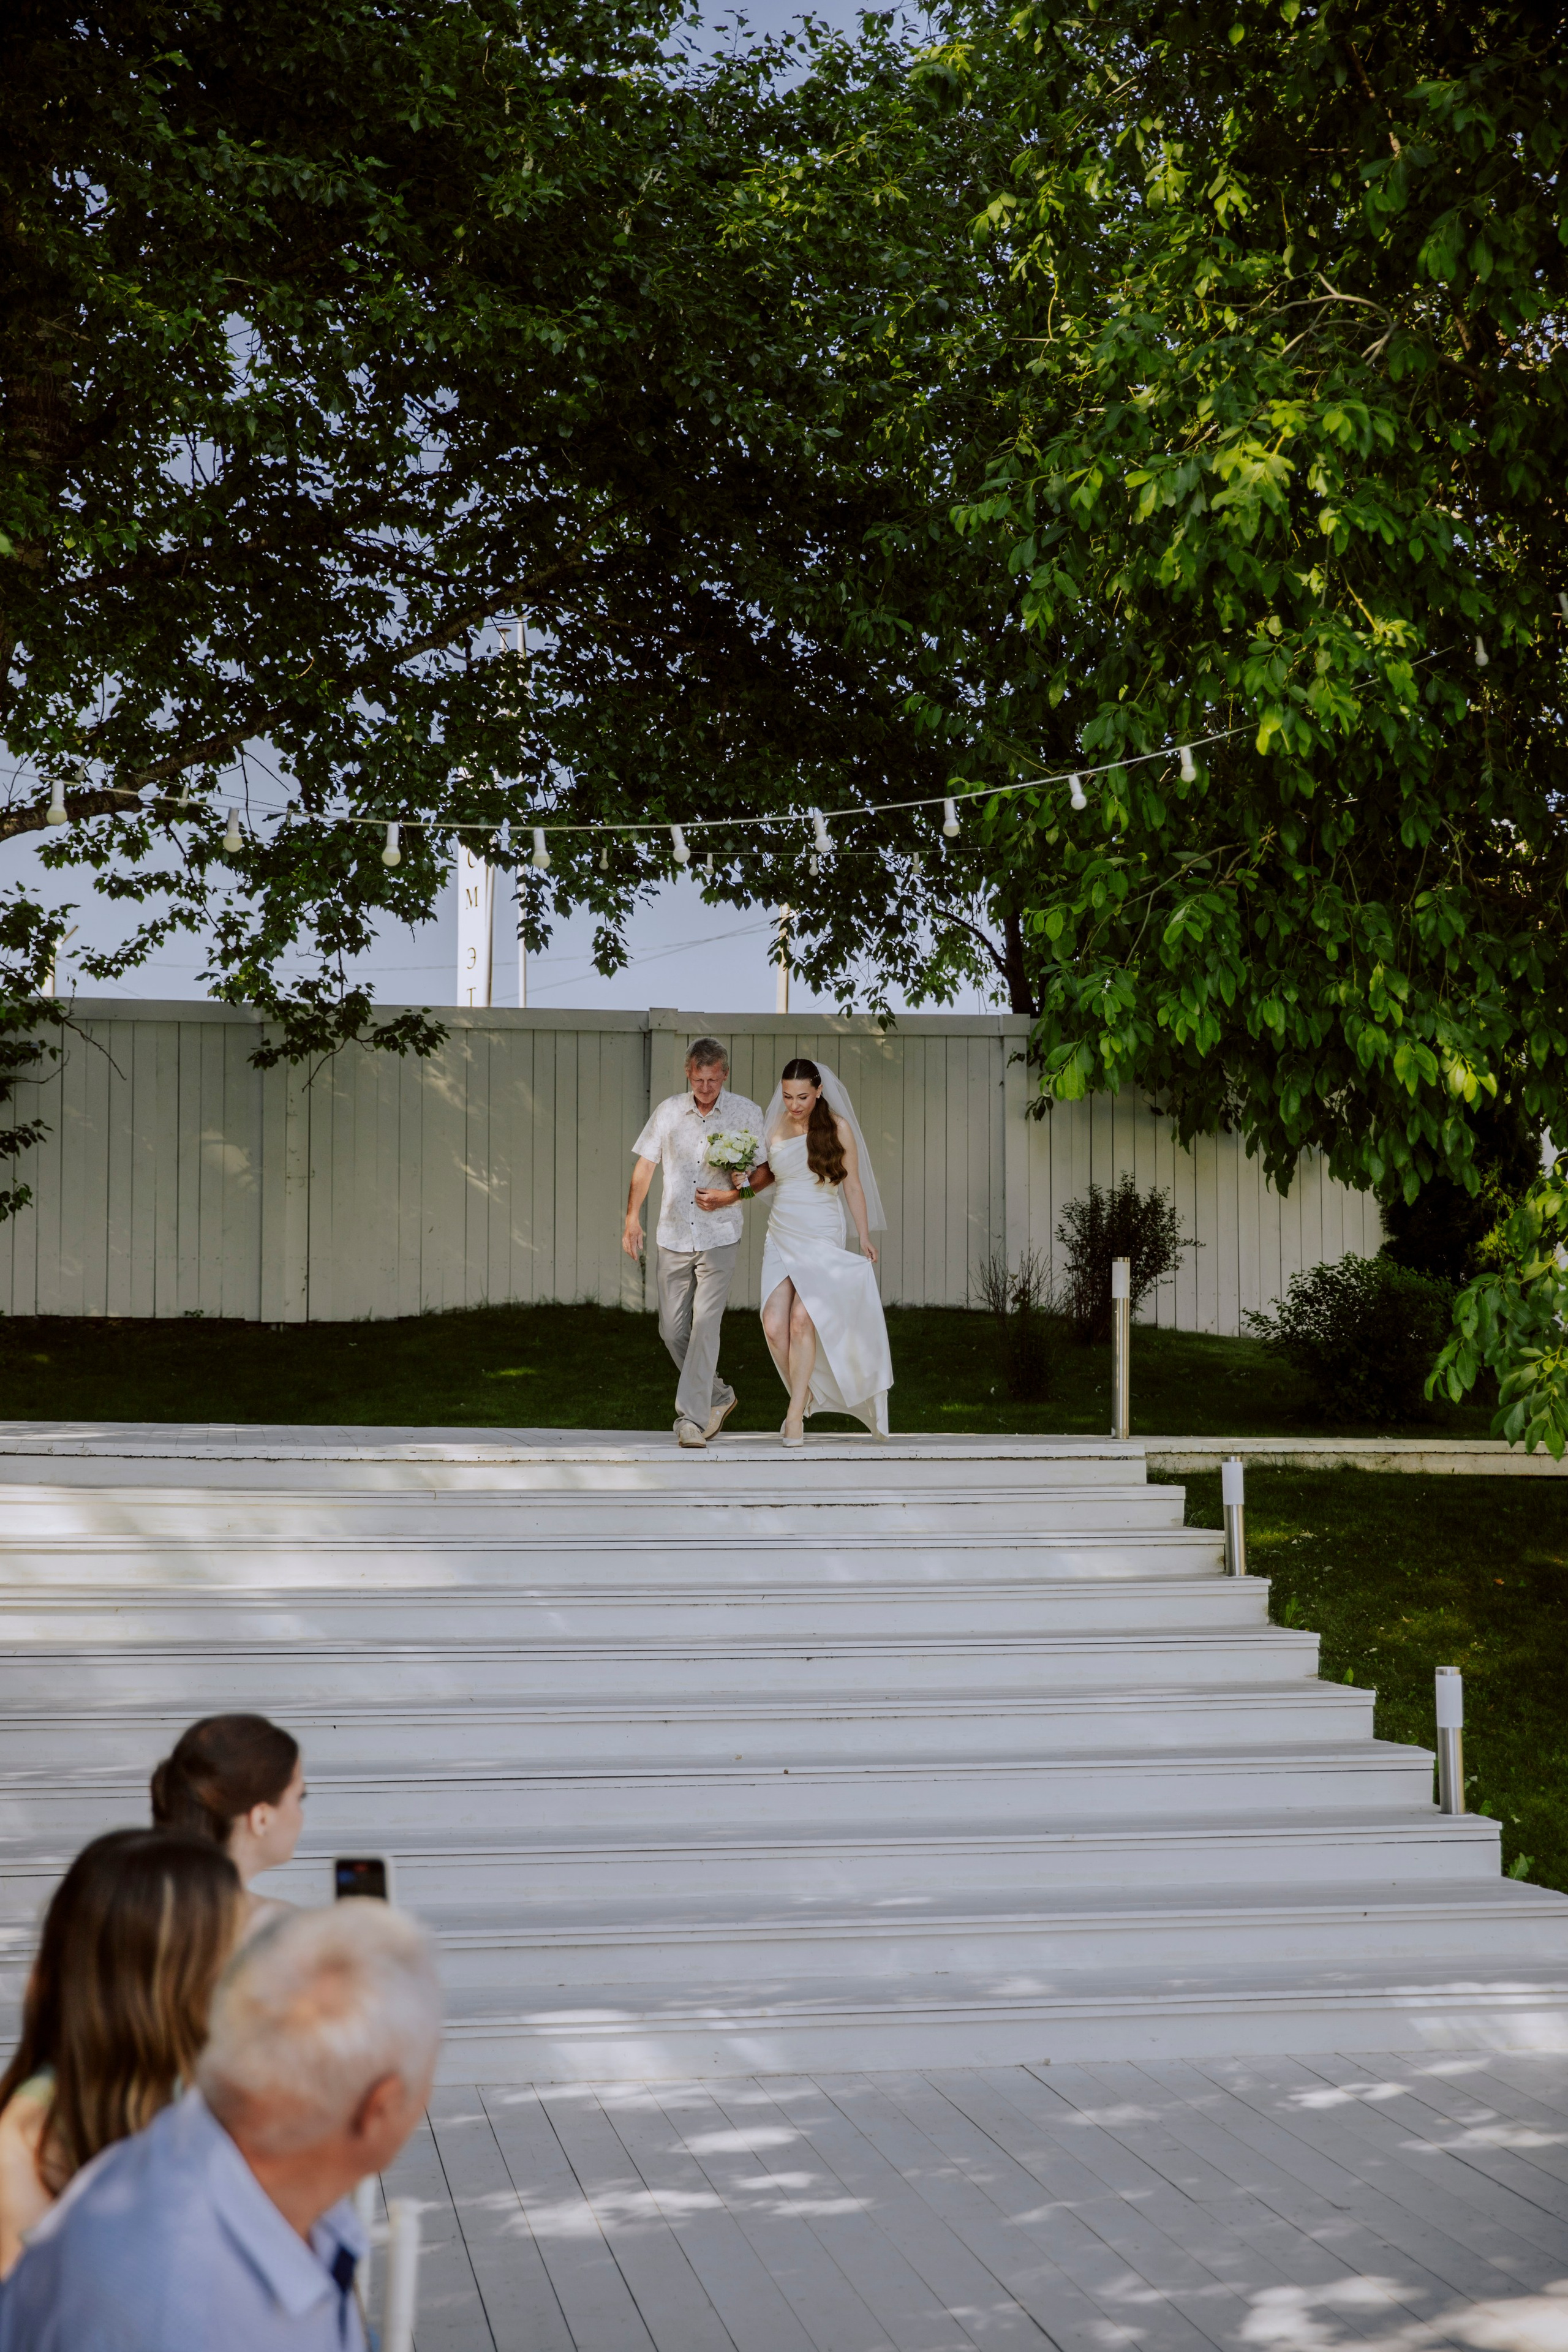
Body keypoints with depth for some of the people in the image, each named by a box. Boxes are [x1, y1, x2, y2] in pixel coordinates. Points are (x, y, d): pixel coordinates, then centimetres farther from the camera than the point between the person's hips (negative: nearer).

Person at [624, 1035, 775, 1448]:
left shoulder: (746, 1113, 0)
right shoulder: (669, 1111, 5)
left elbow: (767, 1170, 4)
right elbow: (645, 1165, 10)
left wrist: (735, 1194, -14)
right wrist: (632, 1219, 1)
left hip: (720, 1239, -3)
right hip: (674, 1238, 4)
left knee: (705, 1324, -14)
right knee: (672, 1329, 6)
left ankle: (691, 1417, -14)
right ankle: (718, 1396, 26)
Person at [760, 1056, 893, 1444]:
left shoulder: (838, 1128, 0)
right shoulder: (776, 1128, 9)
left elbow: (853, 1186, 4)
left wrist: (865, 1237, 1)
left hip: (822, 1239, -3)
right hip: (781, 1235, 3)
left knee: (802, 1318, -19)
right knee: (774, 1325, -11)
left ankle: (796, 1412, -12)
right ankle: (804, 1395, 12)